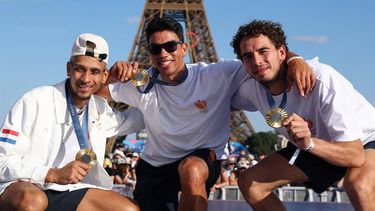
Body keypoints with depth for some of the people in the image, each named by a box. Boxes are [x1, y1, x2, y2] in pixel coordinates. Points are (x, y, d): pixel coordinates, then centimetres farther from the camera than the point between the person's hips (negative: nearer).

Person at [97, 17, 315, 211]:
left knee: (191, 170, -38)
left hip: (202, 158, -4)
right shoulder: (143, 83, -5)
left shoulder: (217, 75, -14)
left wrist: (294, 60, -37)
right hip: (155, 165, 4)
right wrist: (112, 74, -25)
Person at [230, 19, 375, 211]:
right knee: (250, 183, -5)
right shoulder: (252, 89, -14)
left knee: (357, 184, -40)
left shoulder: (323, 81, -34)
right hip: (313, 146, 7)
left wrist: (310, 143, -49)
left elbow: (355, 155, -34)